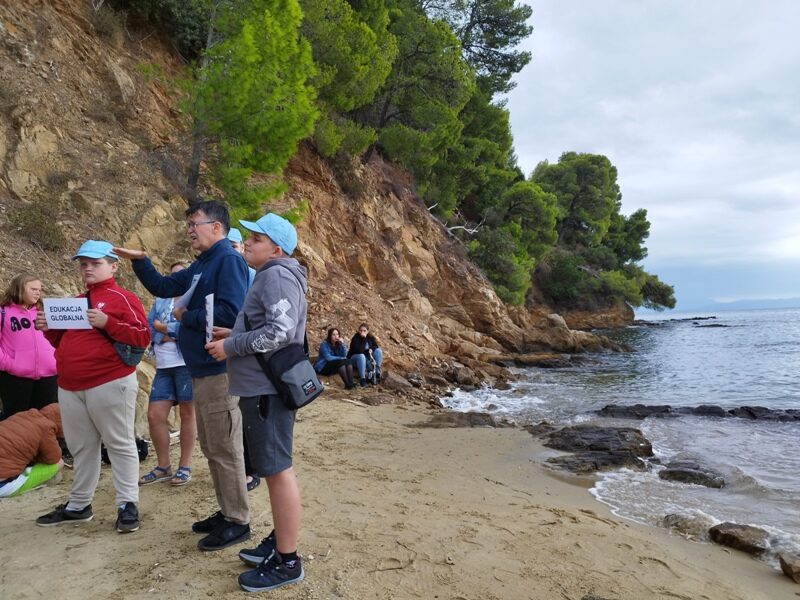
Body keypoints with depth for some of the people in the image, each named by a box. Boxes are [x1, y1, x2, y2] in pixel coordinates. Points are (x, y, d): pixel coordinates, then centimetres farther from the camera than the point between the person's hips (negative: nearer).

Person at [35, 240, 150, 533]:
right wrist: (49, 329, 5)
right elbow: (65, 342, 25)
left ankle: (128, 505, 7)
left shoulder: (123, 298, -4)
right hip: (69, 387, 7)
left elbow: (143, 337, -13)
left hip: (110, 384, -7)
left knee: (119, 444, 0)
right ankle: (78, 505, 26)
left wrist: (107, 323, -22)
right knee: (81, 447, 15)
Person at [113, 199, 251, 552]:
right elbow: (162, 287, 22)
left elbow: (230, 312, -26)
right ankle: (226, 512, 29)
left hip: (219, 370, -10)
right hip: (201, 370, 10)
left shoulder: (228, 260, -14)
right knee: (211, 447, 16)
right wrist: (139, 261, 8)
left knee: (224, 448, -2)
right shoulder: (201, 265, 16)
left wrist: (186, 316, -12)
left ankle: (237, 522, 10)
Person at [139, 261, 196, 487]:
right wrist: (169, 334, -9)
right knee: (155, 415, 4)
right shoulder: (160, 301, 19)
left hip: (187, 363, -6)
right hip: (163, 366, 6)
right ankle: (163, 466, 18)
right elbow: (148, 328, 9)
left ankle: (185, 467, 13)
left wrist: (165, 328, -7)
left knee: (187, 413, 2)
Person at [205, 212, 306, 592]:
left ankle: (287, 561, 5)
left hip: (269, 388, -11)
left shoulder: (277, 275, -14)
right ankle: (279, 542, 29)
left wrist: (231, 347, -16)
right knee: (273, 469, 17)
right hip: (262, 385, 11)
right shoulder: (269, 277, 18)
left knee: (278, 469, -4)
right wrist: (231, 334, 12)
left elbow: (281, 331, -24)